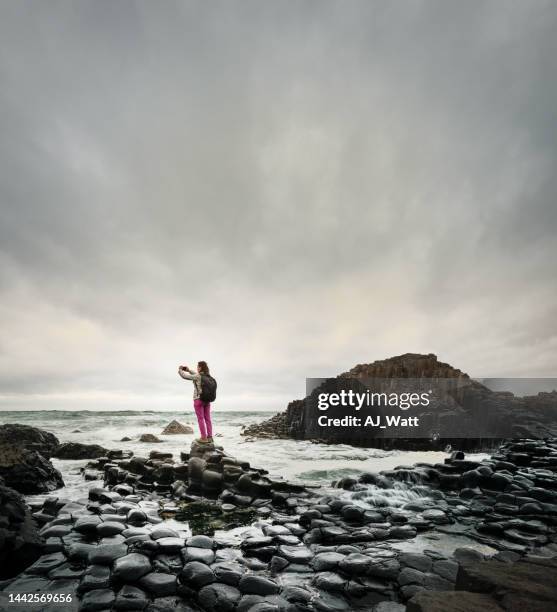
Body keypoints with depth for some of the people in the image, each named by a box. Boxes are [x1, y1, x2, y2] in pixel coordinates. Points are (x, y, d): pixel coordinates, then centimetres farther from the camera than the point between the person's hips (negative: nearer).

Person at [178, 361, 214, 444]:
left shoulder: (197, 377, -15)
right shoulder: (208, 376, 5)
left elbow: (185, 376, -5)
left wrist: (180, 370, 13)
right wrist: (189, 370, 25)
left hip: (198, 400, -6)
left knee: (200, 419, 0)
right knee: (207, 419, 9)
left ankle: (204, 438, 1)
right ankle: (209, 437, 12)